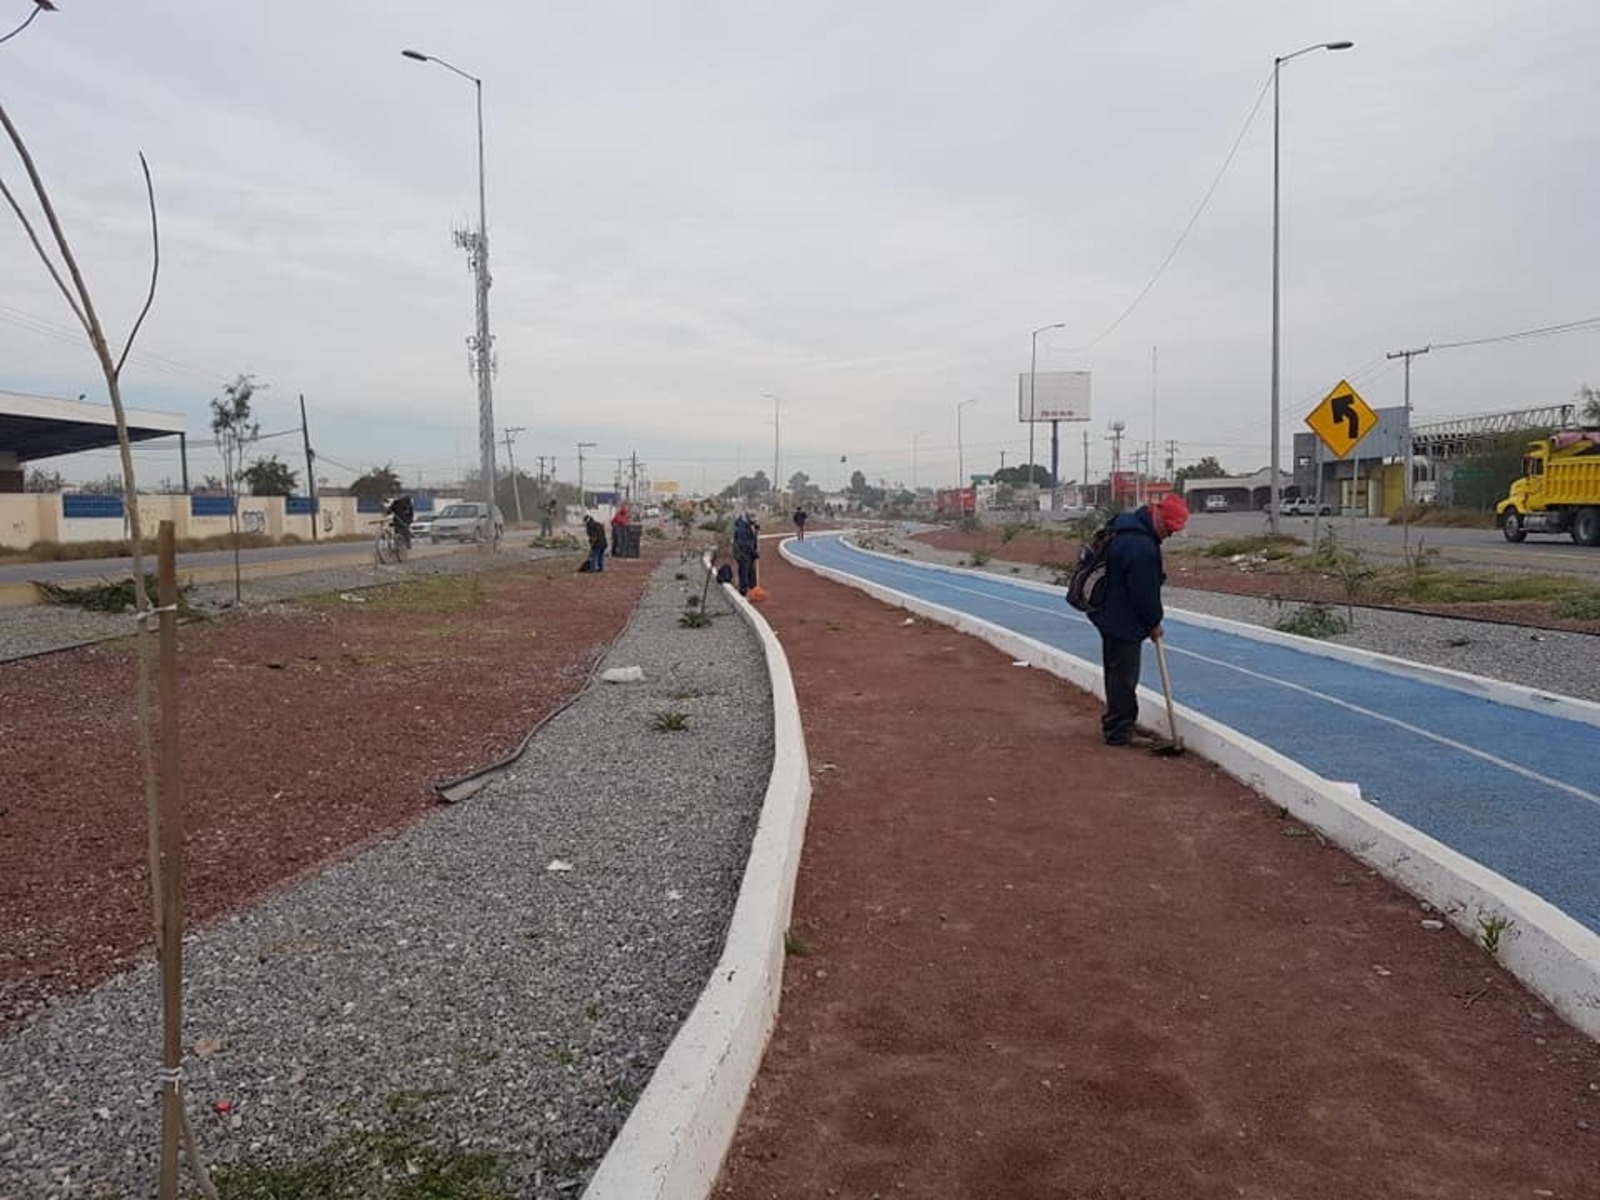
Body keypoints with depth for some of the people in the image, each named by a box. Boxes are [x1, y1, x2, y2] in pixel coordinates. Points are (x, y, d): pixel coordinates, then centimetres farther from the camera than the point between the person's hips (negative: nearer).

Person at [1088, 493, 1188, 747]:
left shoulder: (1127, 525, 6)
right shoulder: (1142, 547, -27)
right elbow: (1145, 592, -21)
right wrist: (1155, 623, -5)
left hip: (1110, 615, 11)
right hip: (1123, 621, -11)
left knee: (1117, 671, 19)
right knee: (1124, 676, -2)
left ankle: (1114, 722, 31)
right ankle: (1119, 731, 6)